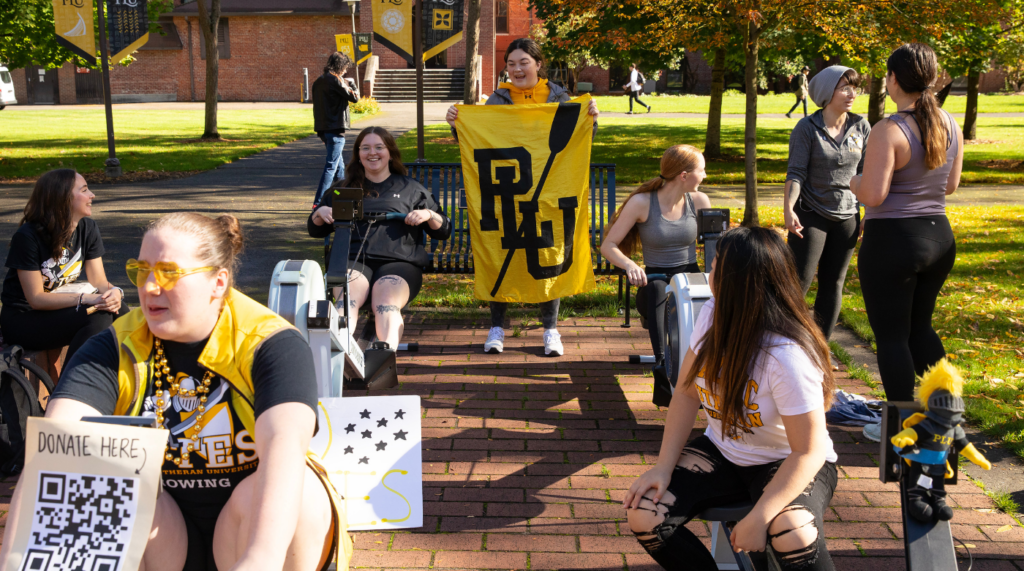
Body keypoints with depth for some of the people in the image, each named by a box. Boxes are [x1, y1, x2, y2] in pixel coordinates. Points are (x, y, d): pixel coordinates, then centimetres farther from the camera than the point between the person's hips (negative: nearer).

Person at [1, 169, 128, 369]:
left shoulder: (88, 228, -1)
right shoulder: (28, 236, -19)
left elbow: (99, 281, -4)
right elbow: (36, 298, -21)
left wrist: (114, 292, -28)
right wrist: (84, 298, -33)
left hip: (60, 308, 6)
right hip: (21, 320, -6)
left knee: (118, 310, -22)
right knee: (99, 317, -30)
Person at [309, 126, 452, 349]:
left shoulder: (411, 188, 26)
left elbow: (444, 231, 23)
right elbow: (315, 231, 32)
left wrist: (429, 214, 1)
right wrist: (320, 213, 9)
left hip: (398, 261, -1)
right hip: (353, 259, 1)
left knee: (385, 303, -35)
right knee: (347, 299, -34)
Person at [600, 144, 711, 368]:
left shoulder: (699, 201, 5)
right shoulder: (642, 203, -6)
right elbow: (608, 246, -6)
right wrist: (630, 265, -27)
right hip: (654, 282, -3)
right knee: (657, 288, -40)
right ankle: (663, 360, -46)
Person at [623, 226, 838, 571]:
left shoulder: (787, 356, -29)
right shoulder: (712, 316, -11)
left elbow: (809, 452, -23)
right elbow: (687, 393, -2)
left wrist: (758, 517, -28)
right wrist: (664, 466, -9)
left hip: (787, 464, -6)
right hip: (722, 453, 6)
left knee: (793, 535, -38)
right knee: (643, 515, -12)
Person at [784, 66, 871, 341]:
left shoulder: (861, 127, 3)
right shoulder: (807, 128, -8)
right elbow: (796, 173, -12)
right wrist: (788, 209, -26)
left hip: (847, 216, 4)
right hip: (811, 214, -4)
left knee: (833, 284, 9)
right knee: (799, 281, -7)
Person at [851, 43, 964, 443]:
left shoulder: (889, 131, -19)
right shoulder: (950, 125, 3)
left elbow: (873, 196, -22)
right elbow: (951, 185, 13)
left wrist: (853, 183, -1)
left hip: (892, 241, -7)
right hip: (939, 236, 7)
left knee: (891, 336, 6)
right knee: (920, 327, 22)